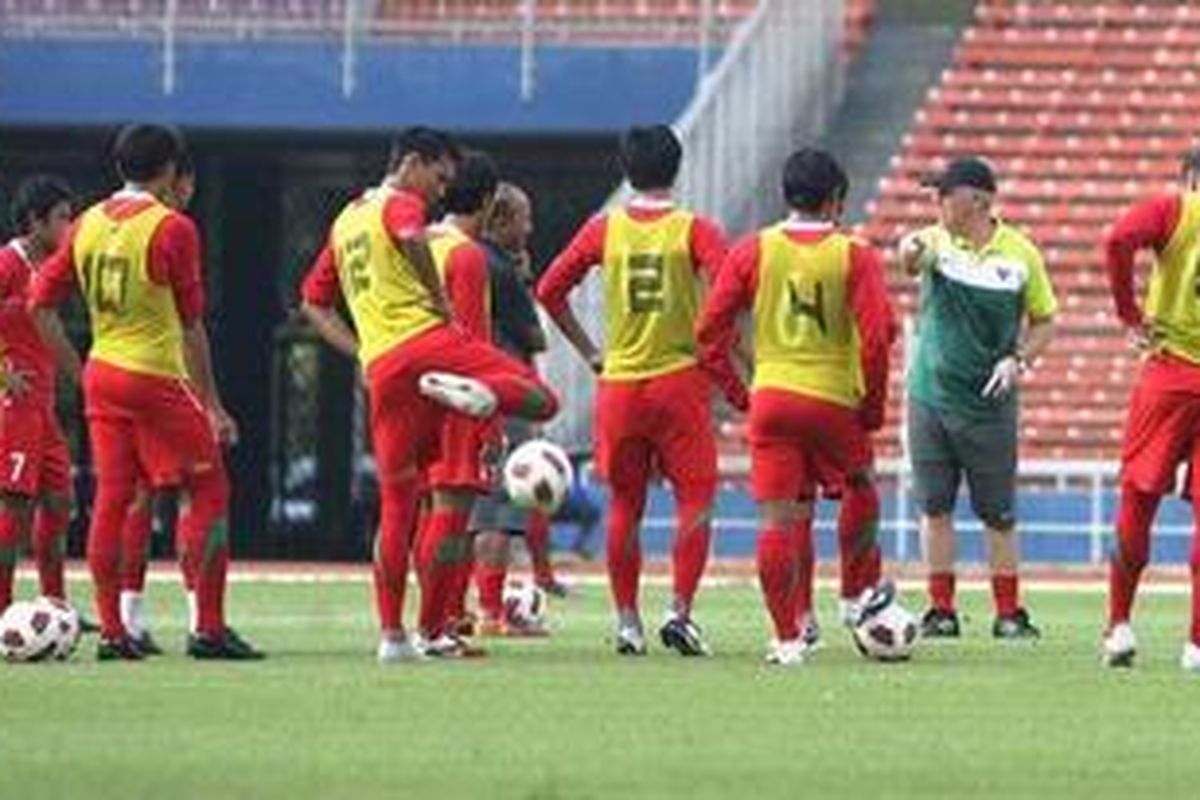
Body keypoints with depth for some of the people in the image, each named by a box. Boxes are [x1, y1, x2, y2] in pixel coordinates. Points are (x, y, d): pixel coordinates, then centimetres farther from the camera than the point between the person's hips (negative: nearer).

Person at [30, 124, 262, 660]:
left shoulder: (87, 224, 8)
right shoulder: (172, 228, -10)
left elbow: (41, 303, 8)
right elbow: (191, 326, -8)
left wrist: (77, 371, 13)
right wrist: (212, 405, -3)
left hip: (101, 376, 6)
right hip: (157, 376, -6)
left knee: (111, 497, 7)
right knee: (209, 491, 2)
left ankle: (111, 631, 5)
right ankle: (209, 630, -3)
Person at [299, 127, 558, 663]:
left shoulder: (345, 222, 26)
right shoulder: (401, 204, 4)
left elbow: (314, 304, 28)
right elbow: (412, 238, -21)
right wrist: (440, 299, -10)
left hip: (381, 370, 7)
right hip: (427, 340, -7)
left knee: (397, 499, 11)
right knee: (542, 399, -10)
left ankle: (392, 634, 7)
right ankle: (476, 394, -43)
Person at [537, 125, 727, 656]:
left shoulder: (605, 229, 3)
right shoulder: (694, 231, -4)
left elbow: (550, 290, 4)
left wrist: (589, 352, 11)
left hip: (619, 383, 3)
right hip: (680, 380, -3)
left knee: (624, 506, 11)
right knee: (695, 501, 2)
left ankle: (627, 622, 11)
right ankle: (680, 611, -11)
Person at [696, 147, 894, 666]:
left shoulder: (753, 251, 4)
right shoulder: (855, 257, -3)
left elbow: (711, 329, 1)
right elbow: (878, 334, -11)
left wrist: (736, 392, 9)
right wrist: (873, 406, 0)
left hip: (771, 396, 1)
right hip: (835, 401, -1)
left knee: (778, 521, 1)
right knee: (861, 492, 23)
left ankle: (787, 638, -1)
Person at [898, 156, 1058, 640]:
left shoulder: (1020, 254, -3)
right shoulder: (937, 242, -2)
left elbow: (1044, 322, 6)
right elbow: (912, 258, -26)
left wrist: (1019, 359, -12)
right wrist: (911, 253, -51)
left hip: (989, 402, -1)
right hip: (931, 396, 1)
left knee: (998, 514, 2)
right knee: (935, 508, 3)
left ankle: (1009, 614, 11)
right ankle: (941, 610, 11)